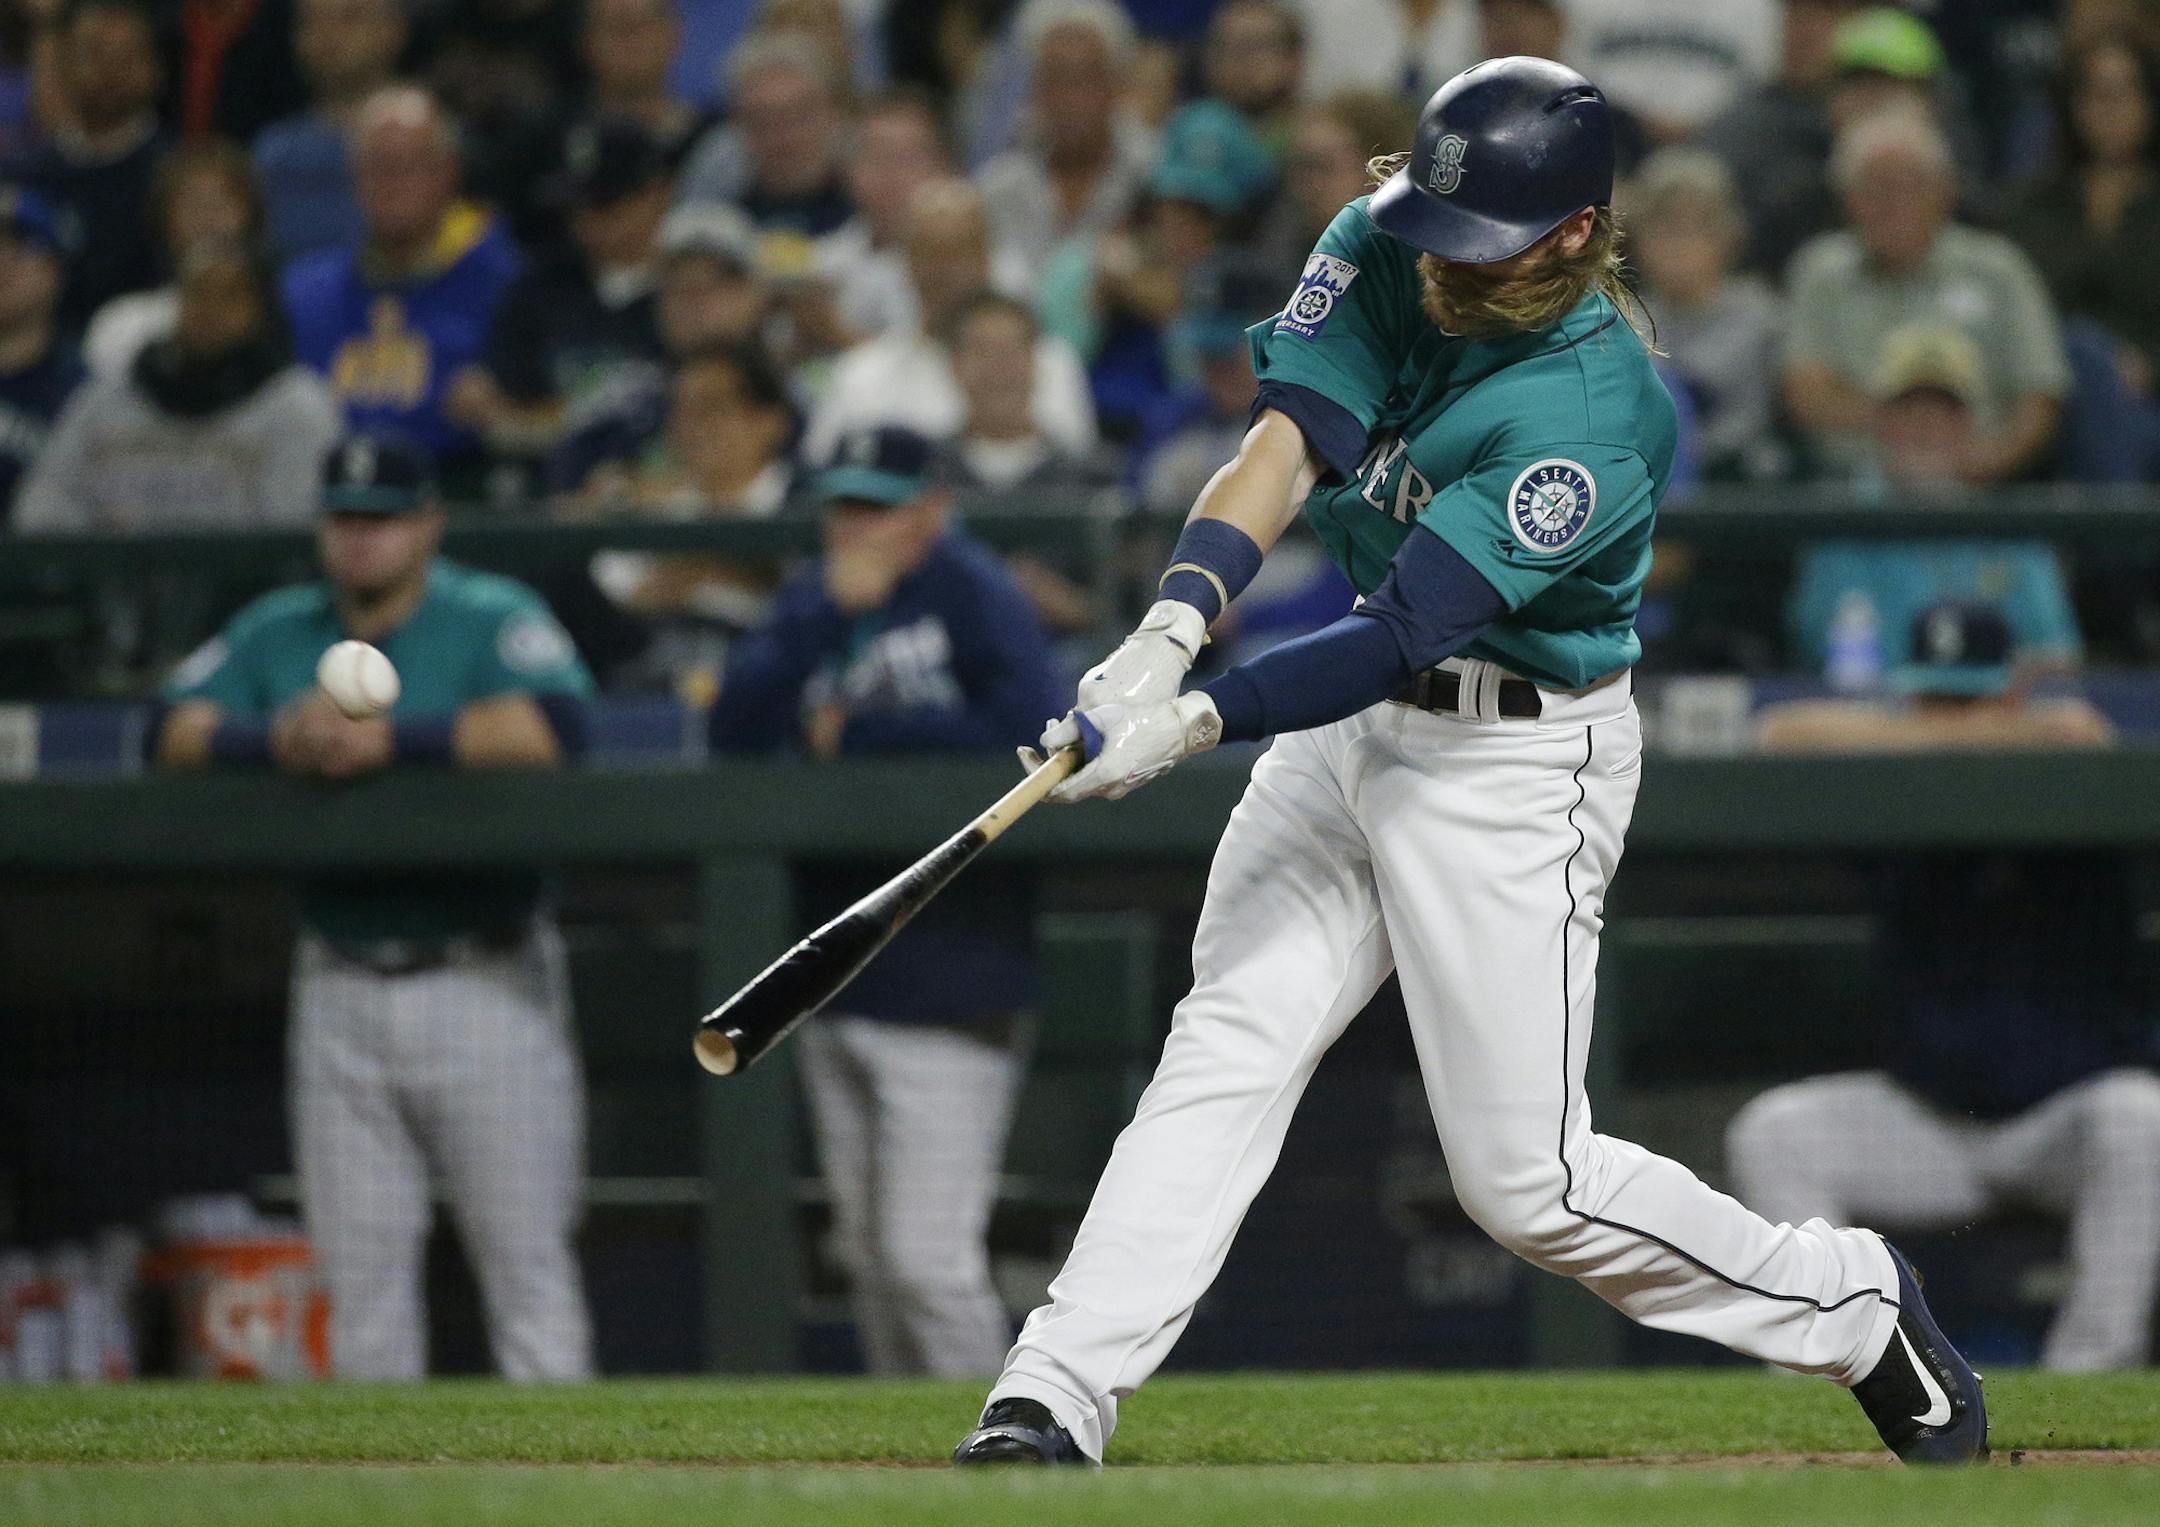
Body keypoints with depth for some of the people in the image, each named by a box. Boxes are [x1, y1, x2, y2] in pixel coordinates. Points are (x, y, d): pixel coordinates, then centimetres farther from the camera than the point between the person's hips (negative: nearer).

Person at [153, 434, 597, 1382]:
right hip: (339, 991, 5)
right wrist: (276, 741, -16)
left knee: (528, 1265, -4)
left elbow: (548, 728, -23)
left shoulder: (495, 619, -5)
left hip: (482, 981, -5)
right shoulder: (278, 631, 11)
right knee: (360, 1270, 8)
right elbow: (176, 733, 2)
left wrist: (387, 741, -23)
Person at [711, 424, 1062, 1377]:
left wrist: (856, 734, -10)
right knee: (867, 1254, 11)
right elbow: (737, 728, 0)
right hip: (833, 978, 7)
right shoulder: (812, 600, 12)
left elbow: (1026, 727, -20)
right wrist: (832, 612, -12)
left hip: (946, 984, -7)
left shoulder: (973, 594, -5)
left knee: (928, 1256, -13)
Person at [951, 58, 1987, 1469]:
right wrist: (1173, 630, -35)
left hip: (1515, 763, -6)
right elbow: (1284, 450, -17)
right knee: (1223, 1059, -6)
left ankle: (1853, 1308, 17)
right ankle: (1049, 1415, -10)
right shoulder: (1386, 260, -6)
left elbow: (1402, 632, -32)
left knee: (1524, 1178, -3)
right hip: (1350, 722, 6)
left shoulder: (1595, 414, -27)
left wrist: (1194, 724, -43)